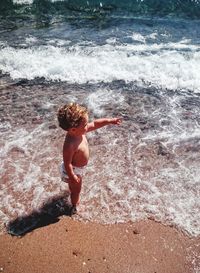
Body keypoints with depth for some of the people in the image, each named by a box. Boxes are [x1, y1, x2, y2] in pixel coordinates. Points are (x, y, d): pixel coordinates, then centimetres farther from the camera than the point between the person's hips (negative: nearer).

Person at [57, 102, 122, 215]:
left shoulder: (79, 131, -18)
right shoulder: (70, 145, -42)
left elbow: (95, 124, -6)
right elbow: (67, 164, -32)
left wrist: (110, 121, -4)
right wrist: (72, 176, -20)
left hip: (78, 167, 7)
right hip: (74, 170, -7)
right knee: (77, 189, 19)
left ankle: (73, 191, 65)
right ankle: (74, 206, 46)